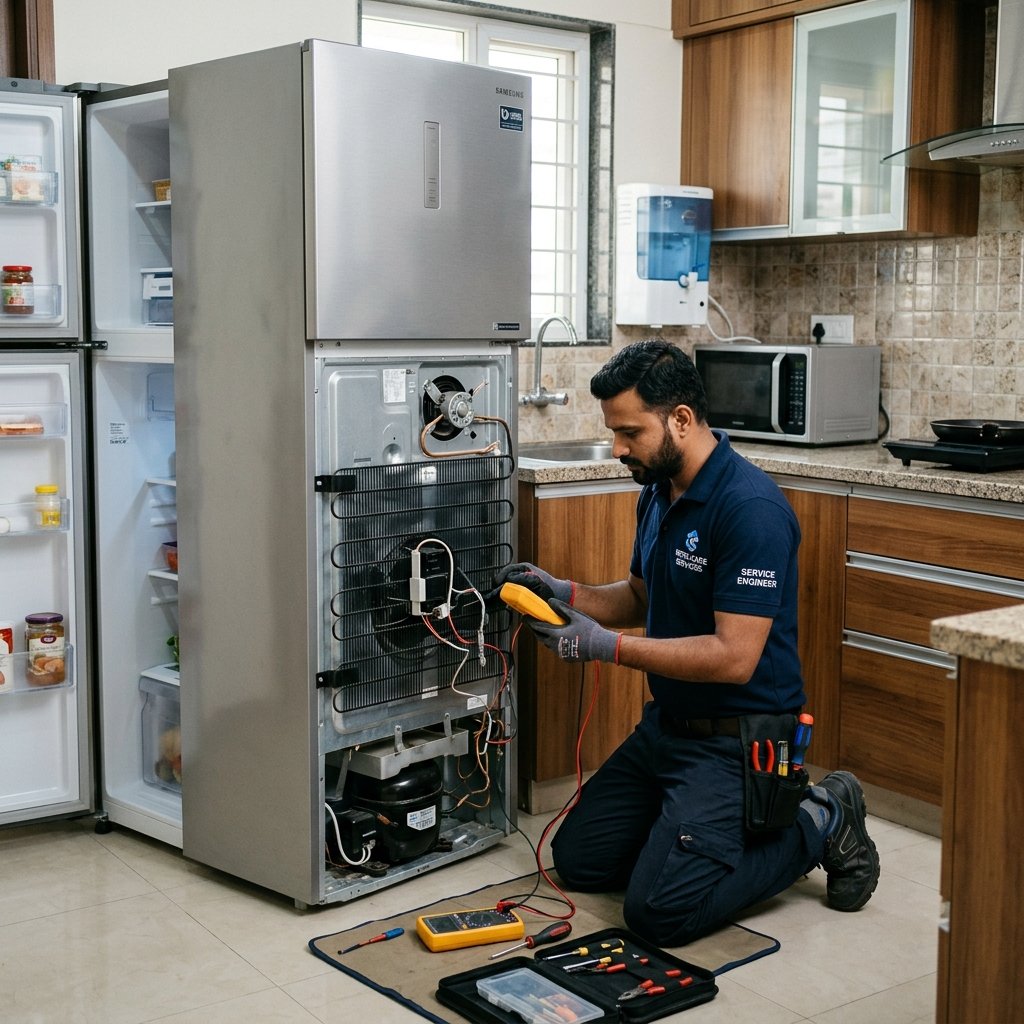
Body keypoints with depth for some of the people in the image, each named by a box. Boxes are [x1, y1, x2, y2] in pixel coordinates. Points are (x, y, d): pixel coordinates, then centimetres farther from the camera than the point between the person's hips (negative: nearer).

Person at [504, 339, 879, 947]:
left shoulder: (751, 508, -25)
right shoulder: (659, 493, 5)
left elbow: (734, 658, -28)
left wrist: (607, 646, -26)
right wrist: (565, 593, -1)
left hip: (736, 738, -9)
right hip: (667, 724, 9)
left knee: (661, 913, -16)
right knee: (579, 860, 12)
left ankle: (819, 826, 2)